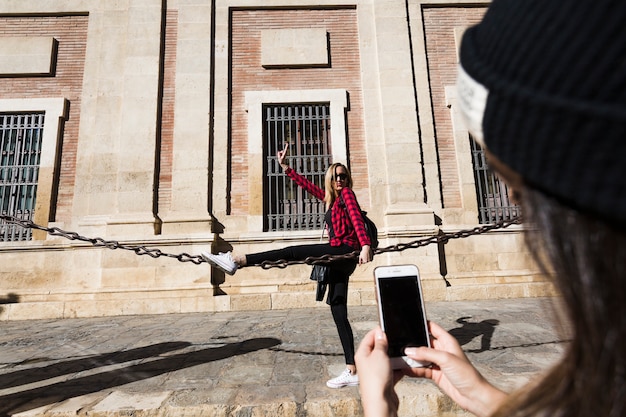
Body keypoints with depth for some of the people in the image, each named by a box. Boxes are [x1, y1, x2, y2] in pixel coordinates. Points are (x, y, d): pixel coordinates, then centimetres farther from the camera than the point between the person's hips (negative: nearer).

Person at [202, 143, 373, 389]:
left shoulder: (347, 194, 2)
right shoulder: (331, 198, 24)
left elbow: (357, 219, -15)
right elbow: (307, 185, 28)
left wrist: (365, 245, -30)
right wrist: (285, 167, 26)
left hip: (345, 250, -9)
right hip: (339, 258, 9)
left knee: (291, 253, -17)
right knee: (339, 313, 3)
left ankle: (236, 261, -18)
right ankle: (352, 371, 4)